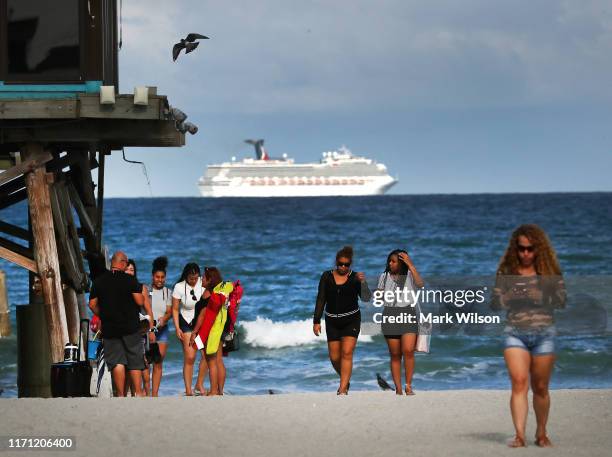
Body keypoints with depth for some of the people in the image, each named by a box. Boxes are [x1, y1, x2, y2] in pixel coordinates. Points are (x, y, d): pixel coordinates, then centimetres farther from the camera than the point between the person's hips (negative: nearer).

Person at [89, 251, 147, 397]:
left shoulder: (98, 281, 2)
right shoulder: (130, 280, -7)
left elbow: (92, 305, 5)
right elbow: (140, 302, -10)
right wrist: (140, 293, 11)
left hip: (109, 328, 2)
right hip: (130, 327, -2)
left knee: (117, 362, 2)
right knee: (135, 361, 7)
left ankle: (120, 395, -3)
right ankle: (138, 392, 5)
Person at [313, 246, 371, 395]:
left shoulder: (355, 278, -4)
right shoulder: (327, 277, 1)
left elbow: (366, 298, -13)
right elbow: (321, 300, 3)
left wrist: (363, 282, -30)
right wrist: (316, 321, -2)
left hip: (351, 320, -3)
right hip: (332, 322, 3)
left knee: (347, 353, -15)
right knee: (335, 358, 4)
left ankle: (342, 390, -17)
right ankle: (346, 381, 31)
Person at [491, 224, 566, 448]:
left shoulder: (550, 271, 3)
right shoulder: (506, 271, 4)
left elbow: (561, 300, 0)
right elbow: (495, 303, 4)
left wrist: (540, 296, -17)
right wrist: (510, 296, -16)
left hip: (544, 332, 1)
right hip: (515, 332, 0)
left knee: (540, 387, 7)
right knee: (519, 382, -15)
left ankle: (541, 433, 22)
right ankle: (519, 435, -19)